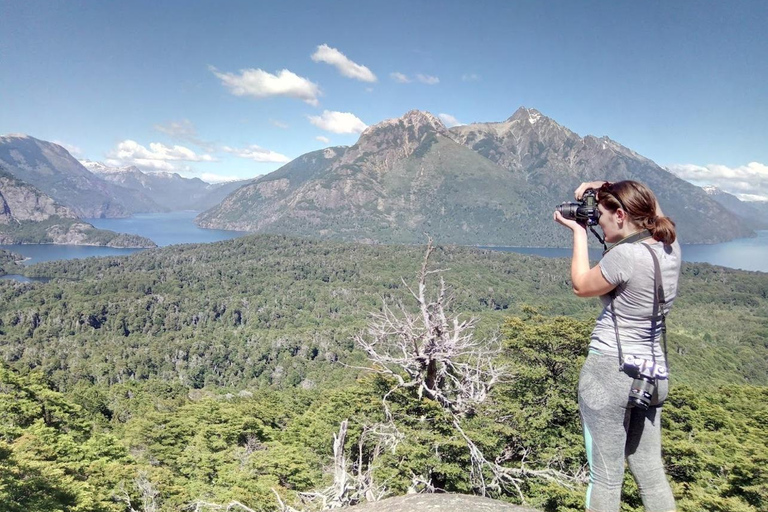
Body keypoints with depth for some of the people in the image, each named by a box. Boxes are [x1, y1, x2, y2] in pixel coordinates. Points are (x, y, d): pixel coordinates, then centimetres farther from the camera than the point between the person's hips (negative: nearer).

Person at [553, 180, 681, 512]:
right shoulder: (669, 247, 3)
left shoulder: (624, 256, -19)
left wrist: (578, 232, 4)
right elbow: (651, 209, 23)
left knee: (606, 477, 4)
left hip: (609, 370, -8)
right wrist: (606, 188, 11)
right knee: (650, 472, 17)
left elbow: (581, 286, -2)